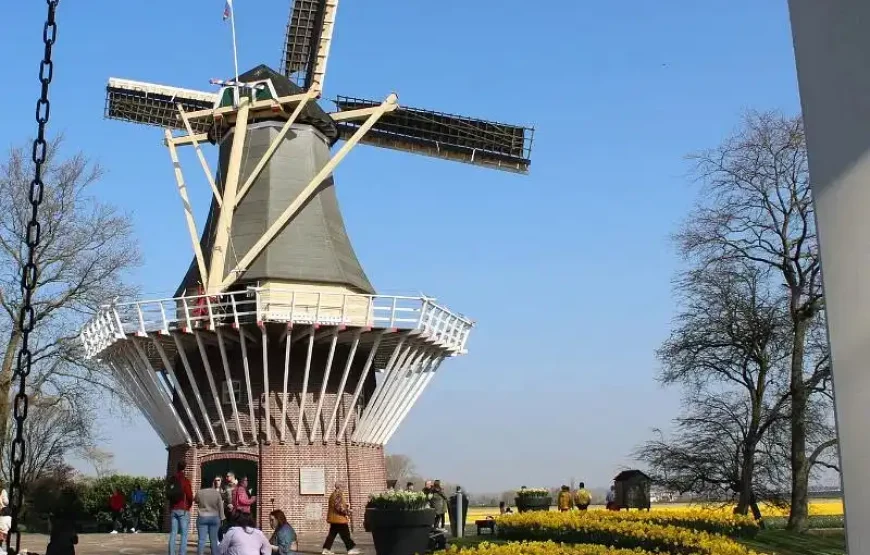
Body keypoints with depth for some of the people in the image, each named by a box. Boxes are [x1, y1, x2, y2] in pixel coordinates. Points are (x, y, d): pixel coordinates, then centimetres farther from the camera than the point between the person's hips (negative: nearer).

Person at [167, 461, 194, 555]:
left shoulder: (171, 480, 7)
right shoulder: (185, 480, -10)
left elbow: (168, 495, 11)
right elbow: (190, 496, -9)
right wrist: (189, 505, 9)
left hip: (173, 509, 5)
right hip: (183, 510, -5)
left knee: (173, 534, 6)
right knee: (184, 535, -3)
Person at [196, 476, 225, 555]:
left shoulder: (199, 492, -5)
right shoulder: (216, 493, -6)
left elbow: (196, 500, 15)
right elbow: (220, 507, -2)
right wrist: (221, 518, 6)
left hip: (202, 517, 0)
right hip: (214, 518, 0)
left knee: (201, 539, -1)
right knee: (213, 539, 5)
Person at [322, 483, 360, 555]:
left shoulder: (333, 495, 17)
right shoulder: (338, 495, -15)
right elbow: (339, 507, -22)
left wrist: (346, 506, 12)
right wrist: (348, 511, -14)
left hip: (333, 519, 10)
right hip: (339, 519, -10)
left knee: (332, 534, 12)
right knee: (345, 535, -5)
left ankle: (326, 549, 11)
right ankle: (351, 549, -2)